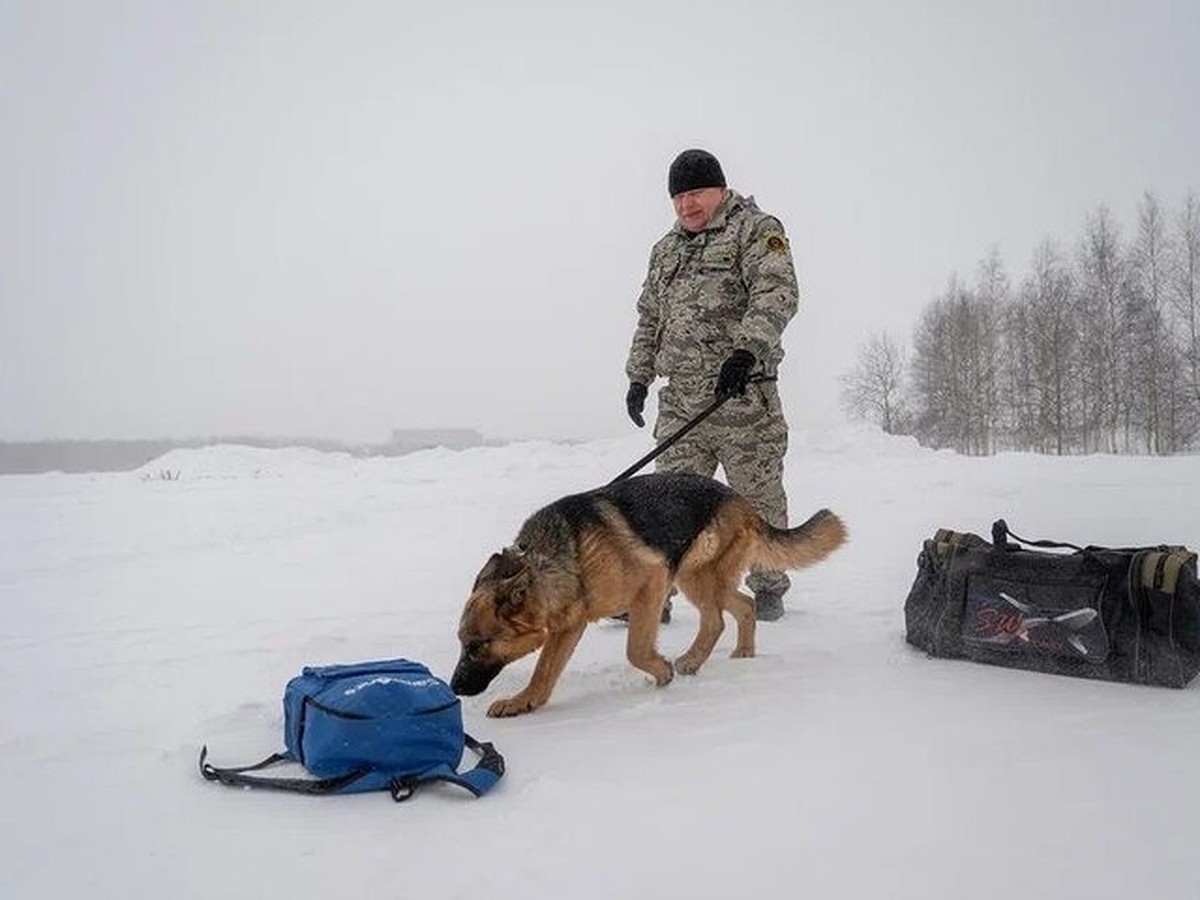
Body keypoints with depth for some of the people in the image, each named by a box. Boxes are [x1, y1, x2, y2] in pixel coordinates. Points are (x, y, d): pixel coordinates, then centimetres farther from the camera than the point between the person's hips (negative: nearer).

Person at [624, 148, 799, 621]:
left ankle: (768, 588, 19)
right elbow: (649, 318, 28)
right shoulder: (666, 250, 23)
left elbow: (777, 292, -15)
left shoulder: (755, 229, 1)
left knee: (759, 498, 4)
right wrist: (639, 376, 19)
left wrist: (747, 350, -29)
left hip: (742, 396, -5)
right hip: (680, 401, 6)